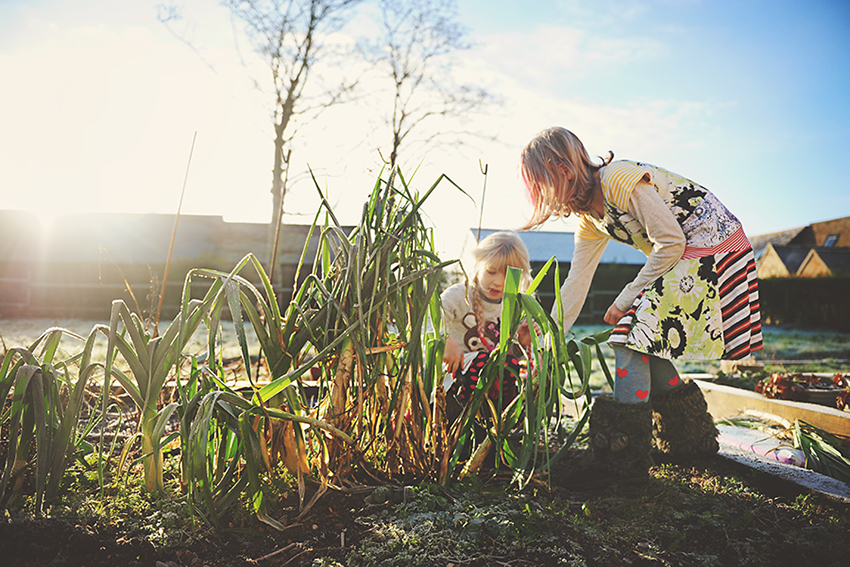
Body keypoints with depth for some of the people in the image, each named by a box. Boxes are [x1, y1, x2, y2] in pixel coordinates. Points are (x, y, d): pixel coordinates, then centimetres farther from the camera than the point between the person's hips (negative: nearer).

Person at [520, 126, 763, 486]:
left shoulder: (620, 179, -20)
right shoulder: (589, 220, 8)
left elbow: (671, 242, -20)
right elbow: (576, 283, 9)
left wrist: (624, 301, -14)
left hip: (713, 248, -9)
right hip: (685, 260, 9)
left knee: (634, 333, -16)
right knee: (647, 344, 7)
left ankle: (621, 459, -12)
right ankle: (693, 439, 24)